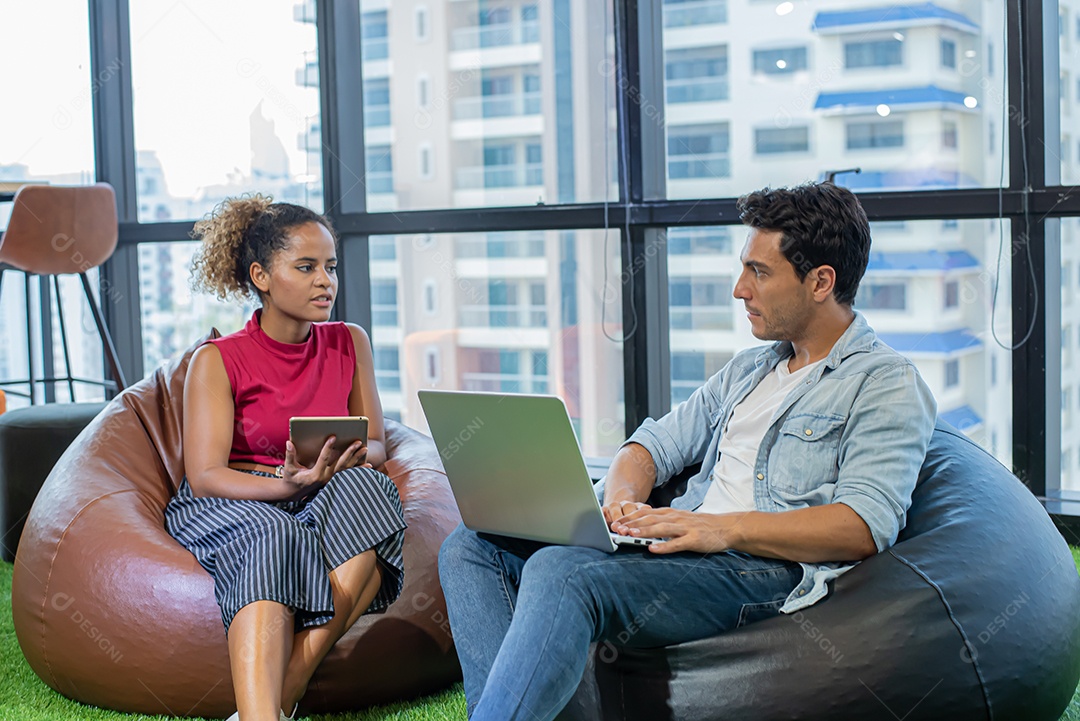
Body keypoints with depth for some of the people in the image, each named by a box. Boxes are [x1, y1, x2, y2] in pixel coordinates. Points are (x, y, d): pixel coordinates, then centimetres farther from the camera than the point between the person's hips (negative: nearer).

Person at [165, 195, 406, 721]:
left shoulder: (350, 344, 7)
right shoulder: (217, 361, -6)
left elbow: (375, 445, 8)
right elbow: (204, 476, -12)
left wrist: (340, 462, -18)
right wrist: (284, 483, -31)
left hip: (326, 500, 3)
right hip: (226, 506, -3)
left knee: (367, 487, -32)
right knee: (273, 540, -38)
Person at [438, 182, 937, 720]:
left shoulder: (887, 385, 0)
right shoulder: (747, 370, 26)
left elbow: (866, 527, -14)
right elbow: (656, 443, 24)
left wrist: (726, 527, -24)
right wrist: (622, 499, 0)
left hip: (766, 565, -9)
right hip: (681, 548, 9)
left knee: (559, 572, -32)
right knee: (471, 546, -5)